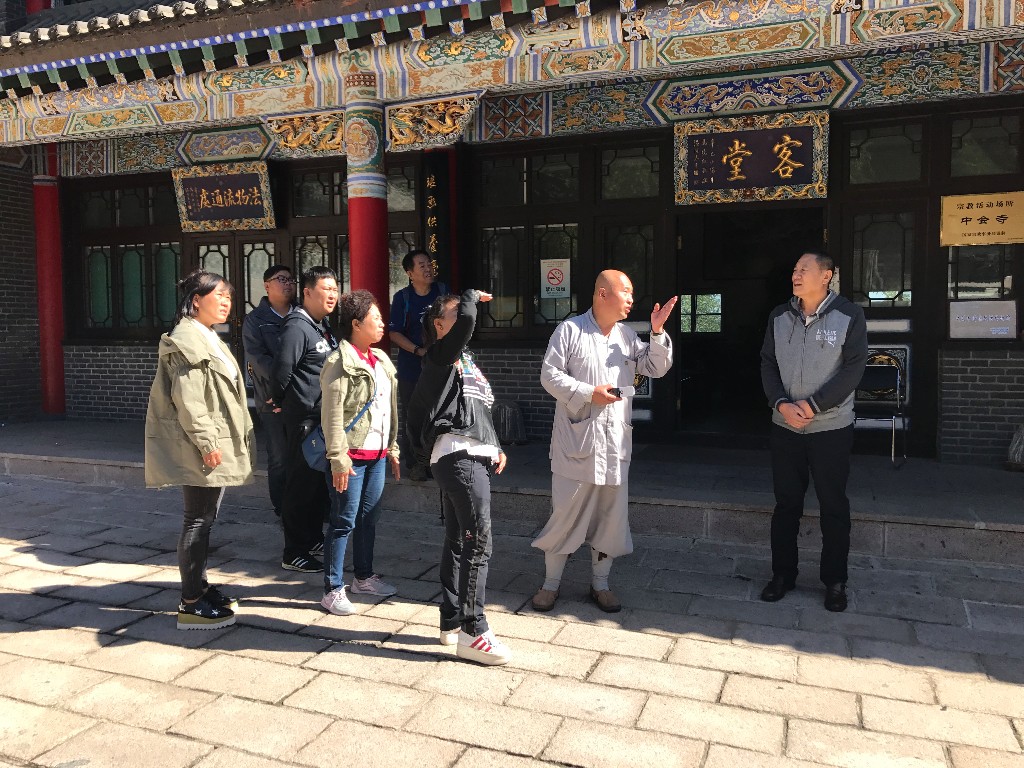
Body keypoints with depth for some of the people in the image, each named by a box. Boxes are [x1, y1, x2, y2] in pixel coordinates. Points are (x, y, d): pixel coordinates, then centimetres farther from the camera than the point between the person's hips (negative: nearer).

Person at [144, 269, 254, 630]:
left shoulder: (207, 338, 18)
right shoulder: (186, 339, -14)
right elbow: (186, 398, -21)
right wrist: (206, 441, -21)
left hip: (216, 443, 10)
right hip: (200, 447, -10)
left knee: (204, 518, 15)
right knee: (198, 520, -5)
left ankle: (199, 587, 26)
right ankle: (190, 605, 2)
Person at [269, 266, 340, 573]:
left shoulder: (324, 327, 14)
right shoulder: (297, 327, -16)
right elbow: (281, 370, -22)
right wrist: (280, 401, -7)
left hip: (325, 416, 9)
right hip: (304, 418, -9)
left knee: (321, 481, 17)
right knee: (302, 483, -2)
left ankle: (313, 539, 32)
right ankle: (294, 553, 8)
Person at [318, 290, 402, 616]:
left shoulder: (381, 360, 13)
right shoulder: (340, 363, -12)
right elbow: (331, 415, -16)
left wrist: (393, 448, 16)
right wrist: (338, 459, -19)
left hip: (377, 454, 8)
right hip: (352, 454, -8)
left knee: (369, 518, 17)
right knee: (344, 522, -2)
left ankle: (364, 577, 32)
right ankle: (333, 589, 9)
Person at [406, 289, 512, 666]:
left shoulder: (464, 361, 23)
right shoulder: (440, 355, -5)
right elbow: (467, 319, -24)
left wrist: (494, 447, 18)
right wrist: (472, 295, -3)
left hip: (472, 456, 10)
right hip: (459, 456, -10)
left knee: (457, 541, 13)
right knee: (478, 544, -10)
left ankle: (452, 623, 22)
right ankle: (472, 633, -4)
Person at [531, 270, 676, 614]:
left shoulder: (628, 335, 12)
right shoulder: (570, 330, -4)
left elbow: (657, 368, 10)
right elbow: (549, 375, -8)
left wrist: (657, 332, -4)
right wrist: (589, 393, -17)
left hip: (615, 441, 5)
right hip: (576, 439, -5)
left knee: (612, 514, 10)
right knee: (566, 512, 1)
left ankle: (600, 583, 26)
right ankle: (551, 583, 18)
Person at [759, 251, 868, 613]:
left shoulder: (849, 315, -6)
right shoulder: (779, 316, 5)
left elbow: (853, 368, -11)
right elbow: (768, 364, 4)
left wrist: (812, 405, -17)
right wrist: (782, 404, -12)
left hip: (831, 427, -3)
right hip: (785, 427, 3)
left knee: (833, 506, 7)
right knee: (786, 504, 11)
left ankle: (835, 581, 21)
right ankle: (782, 574, 24)